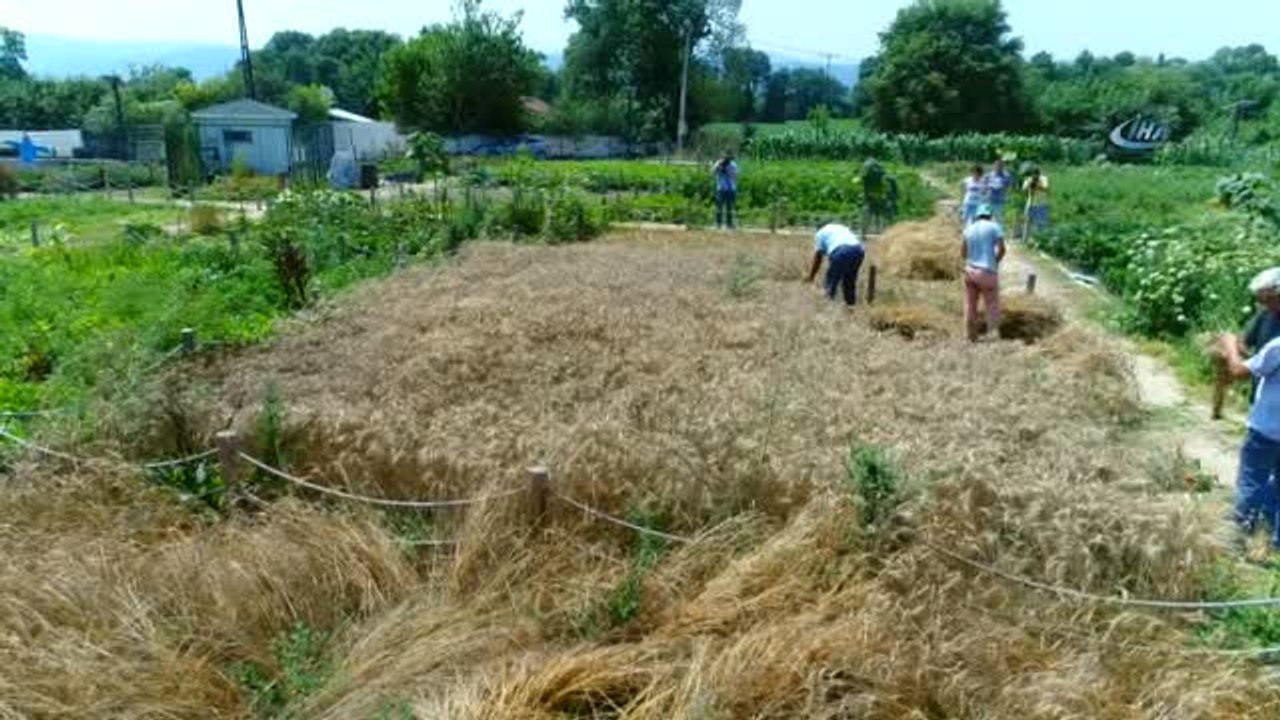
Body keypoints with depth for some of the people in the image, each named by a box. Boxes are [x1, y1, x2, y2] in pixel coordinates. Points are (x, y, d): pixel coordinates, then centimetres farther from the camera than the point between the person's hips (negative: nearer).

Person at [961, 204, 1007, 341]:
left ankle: (972, 338, 20)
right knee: (992, 308, 2)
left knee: (970, 307, 12)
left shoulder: (969, 229, 9)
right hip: (987, 272, -5)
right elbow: (1001, 249, -12)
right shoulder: (994, 227, -3)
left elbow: (963, 253, 8)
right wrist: (995, 263, 4)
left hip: (970, 270, 5)